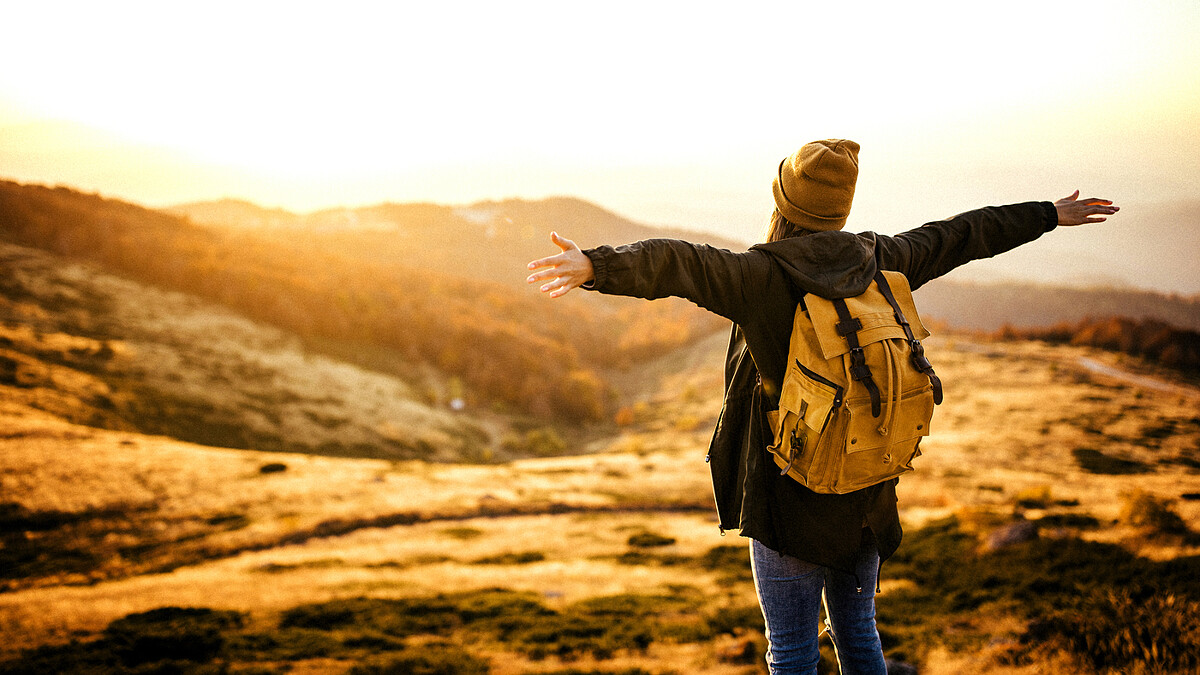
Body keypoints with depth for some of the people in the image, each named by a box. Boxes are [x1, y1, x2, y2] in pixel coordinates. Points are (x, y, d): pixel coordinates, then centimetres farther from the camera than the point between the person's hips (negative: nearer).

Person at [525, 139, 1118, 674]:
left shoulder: (764, 276, -17)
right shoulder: (879, 263, 0)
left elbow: (677, 263, -36)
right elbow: (963, 235, 14)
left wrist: (596, 265, -51)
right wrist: (1050, 215, 29)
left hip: (789, 500, -5)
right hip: (866, 497, 6)